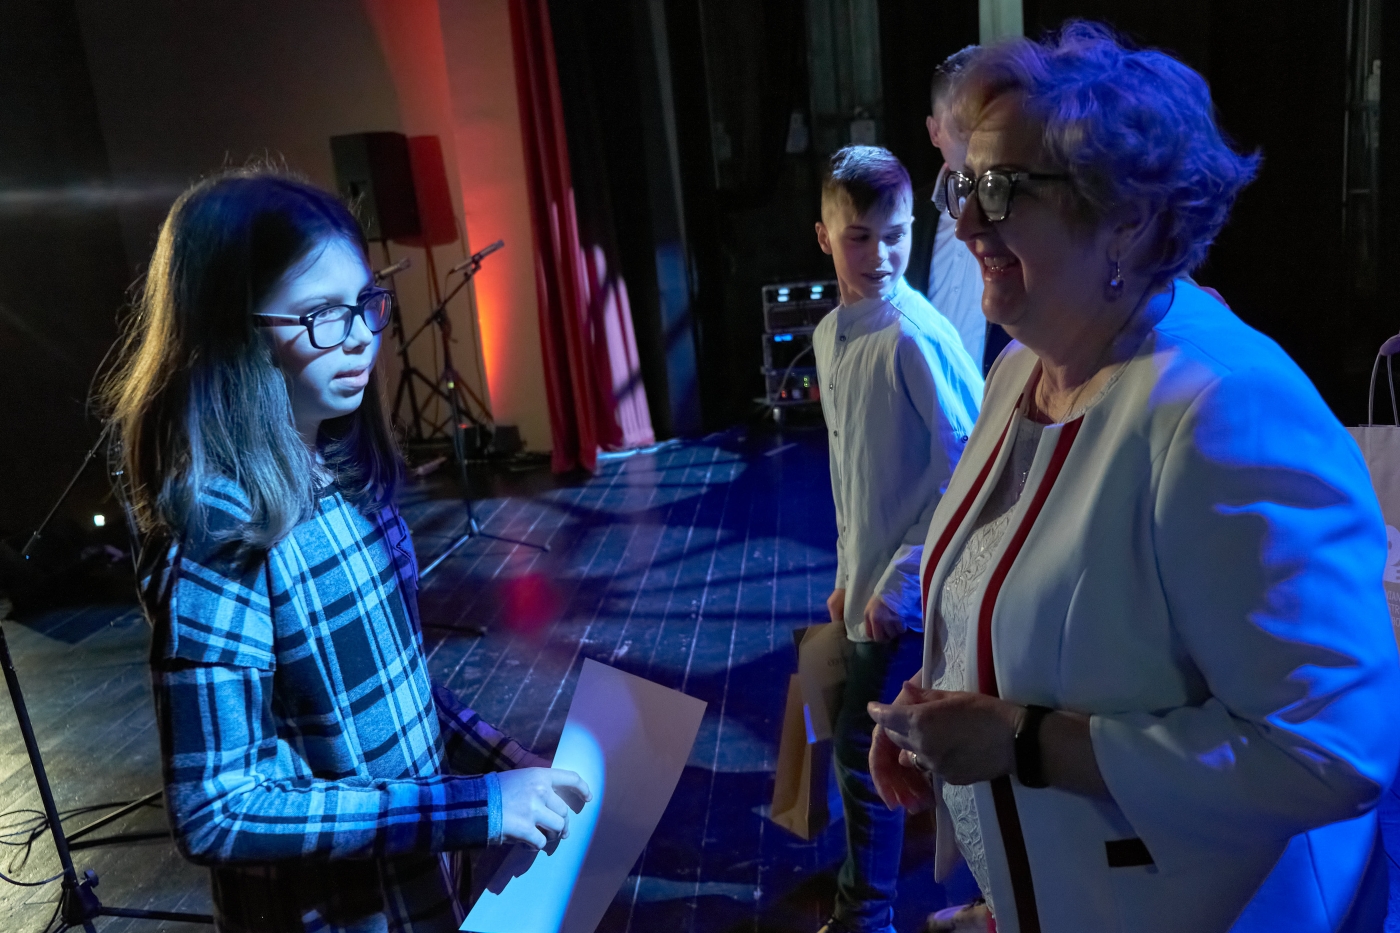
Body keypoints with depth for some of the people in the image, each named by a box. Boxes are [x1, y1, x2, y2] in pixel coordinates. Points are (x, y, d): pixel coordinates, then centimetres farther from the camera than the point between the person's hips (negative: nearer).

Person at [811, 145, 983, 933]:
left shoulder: (918, 336, -20)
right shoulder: (829, 334, 5)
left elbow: (967, 466, -20)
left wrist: (901, 580, -18)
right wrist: (849, 571, 16)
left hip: (910, 592, -7)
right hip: (870, 582, 7)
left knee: (863, 750, 1)